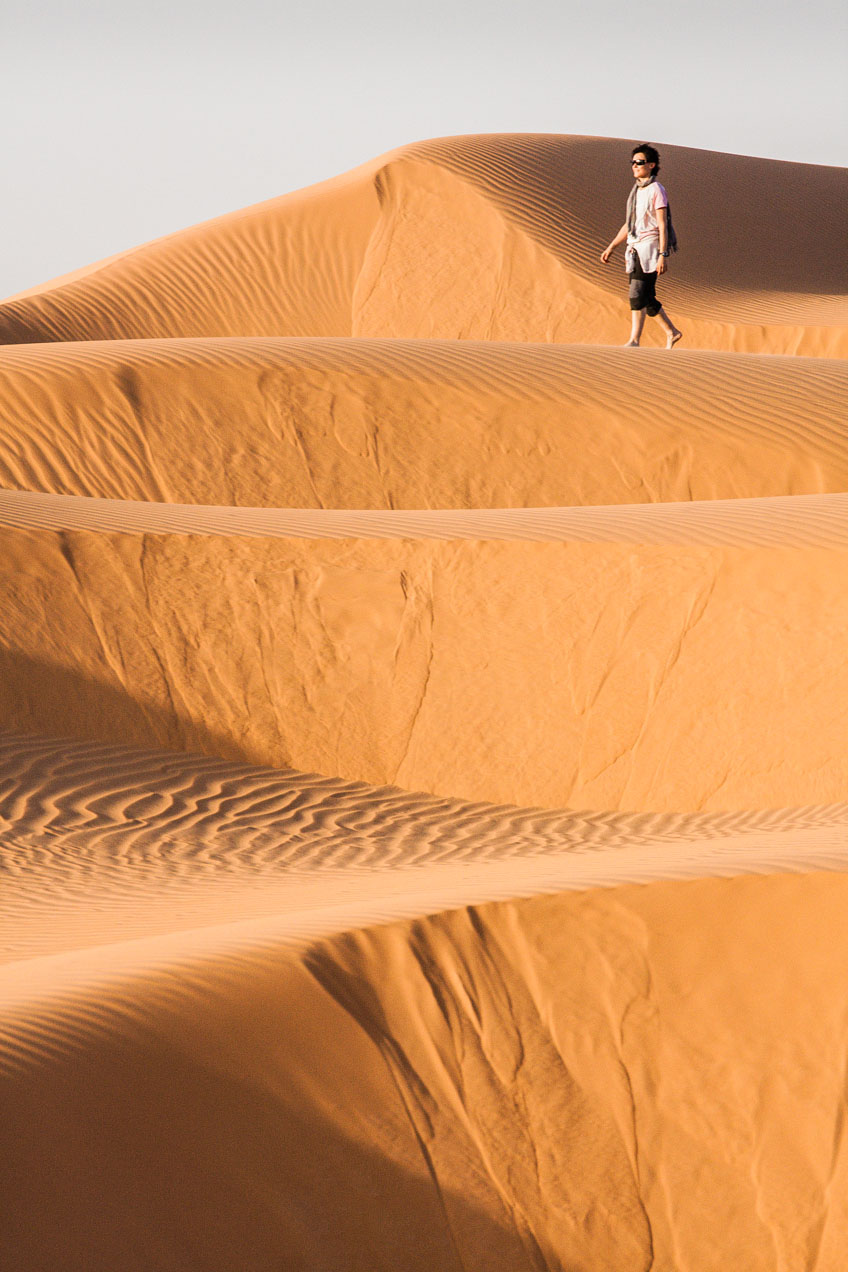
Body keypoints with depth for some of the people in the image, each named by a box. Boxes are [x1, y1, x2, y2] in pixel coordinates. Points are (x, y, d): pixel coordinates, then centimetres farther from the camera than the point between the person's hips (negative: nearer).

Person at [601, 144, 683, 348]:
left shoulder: (656, 191, -9)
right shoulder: (636, 191, 16)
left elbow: (663, 225, -14)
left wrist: (663, 255, -21)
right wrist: (611, 248, 19)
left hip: (650, 248, -9)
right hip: (634, 249, 9)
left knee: (638, 295, -15)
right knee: (646, 298, 11)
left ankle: (634, 341, -17)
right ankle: (672, 333, 24)